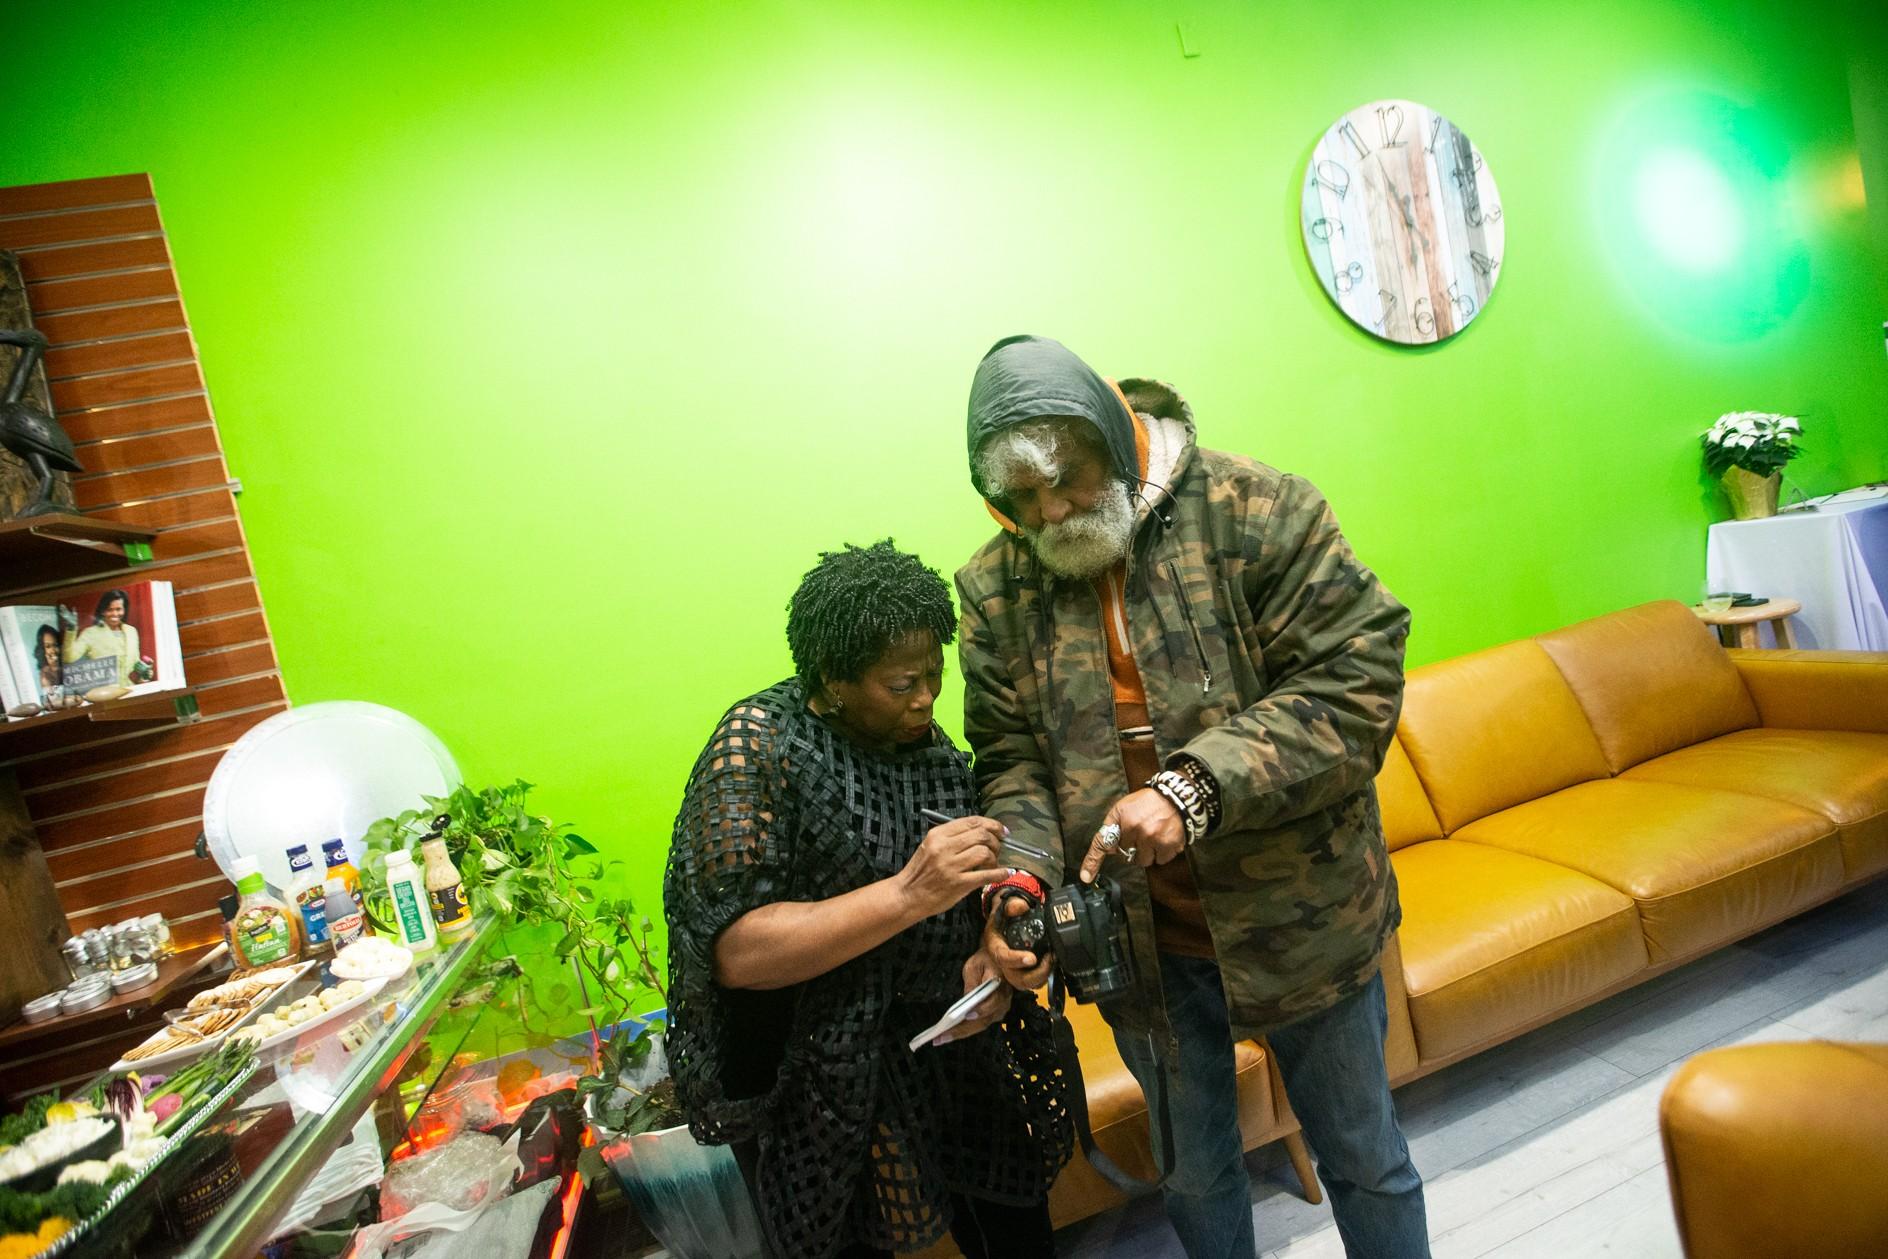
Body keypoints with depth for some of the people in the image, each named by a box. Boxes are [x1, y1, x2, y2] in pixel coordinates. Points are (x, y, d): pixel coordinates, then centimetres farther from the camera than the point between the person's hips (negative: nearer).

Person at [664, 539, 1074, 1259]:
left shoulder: (921, 737, -1)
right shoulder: (758, 746, -18)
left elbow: (978, 879, 10)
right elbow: (735, 951, -25)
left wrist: (990, 949, -11)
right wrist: (908, 895, -33)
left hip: (956, 1046, 5)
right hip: (823, 1086, -5)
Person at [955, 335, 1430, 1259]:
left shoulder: (1254, 511, -15)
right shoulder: (994, 586, -5)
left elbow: (1356, 679, -20)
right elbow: (1011, 760, -1)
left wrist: (1196, 785, -29)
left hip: (1298, 921, -2)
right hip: (1147, 947, 3)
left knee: (1362, 1154, 22)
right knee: (1193, 1171, 25)